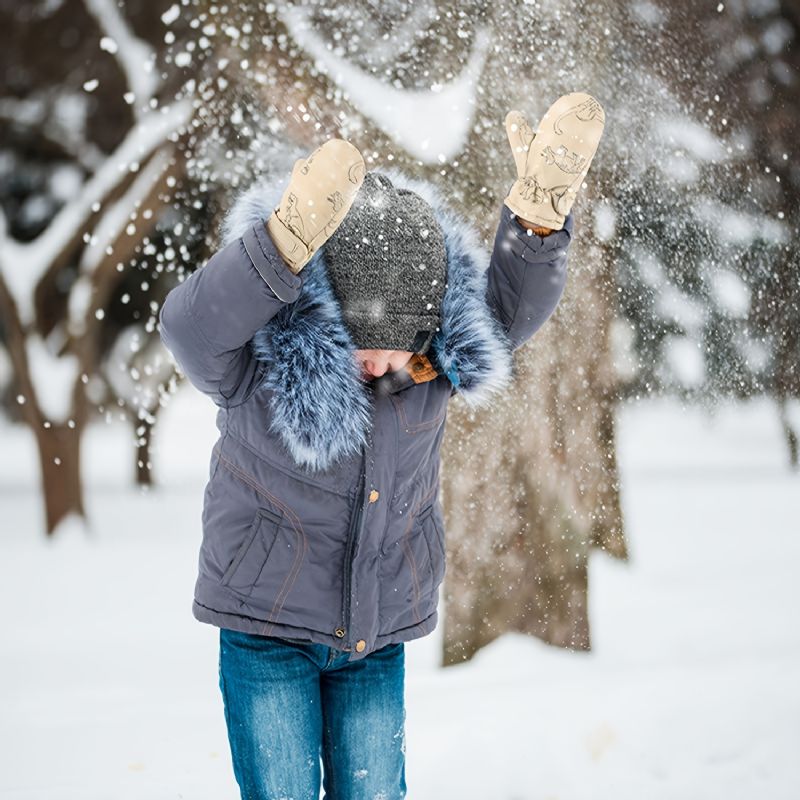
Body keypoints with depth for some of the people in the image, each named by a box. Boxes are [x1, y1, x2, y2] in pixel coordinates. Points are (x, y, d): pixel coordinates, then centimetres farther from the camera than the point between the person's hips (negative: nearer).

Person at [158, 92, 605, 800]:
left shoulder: (436, 346, -8)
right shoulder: (255, 350, -21)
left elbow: (510, 311, -20)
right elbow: (191, 325, -41)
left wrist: (542, 204, -38)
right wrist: (288, 243, -58)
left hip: (378, 633, 4)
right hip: (266, 625, -3)